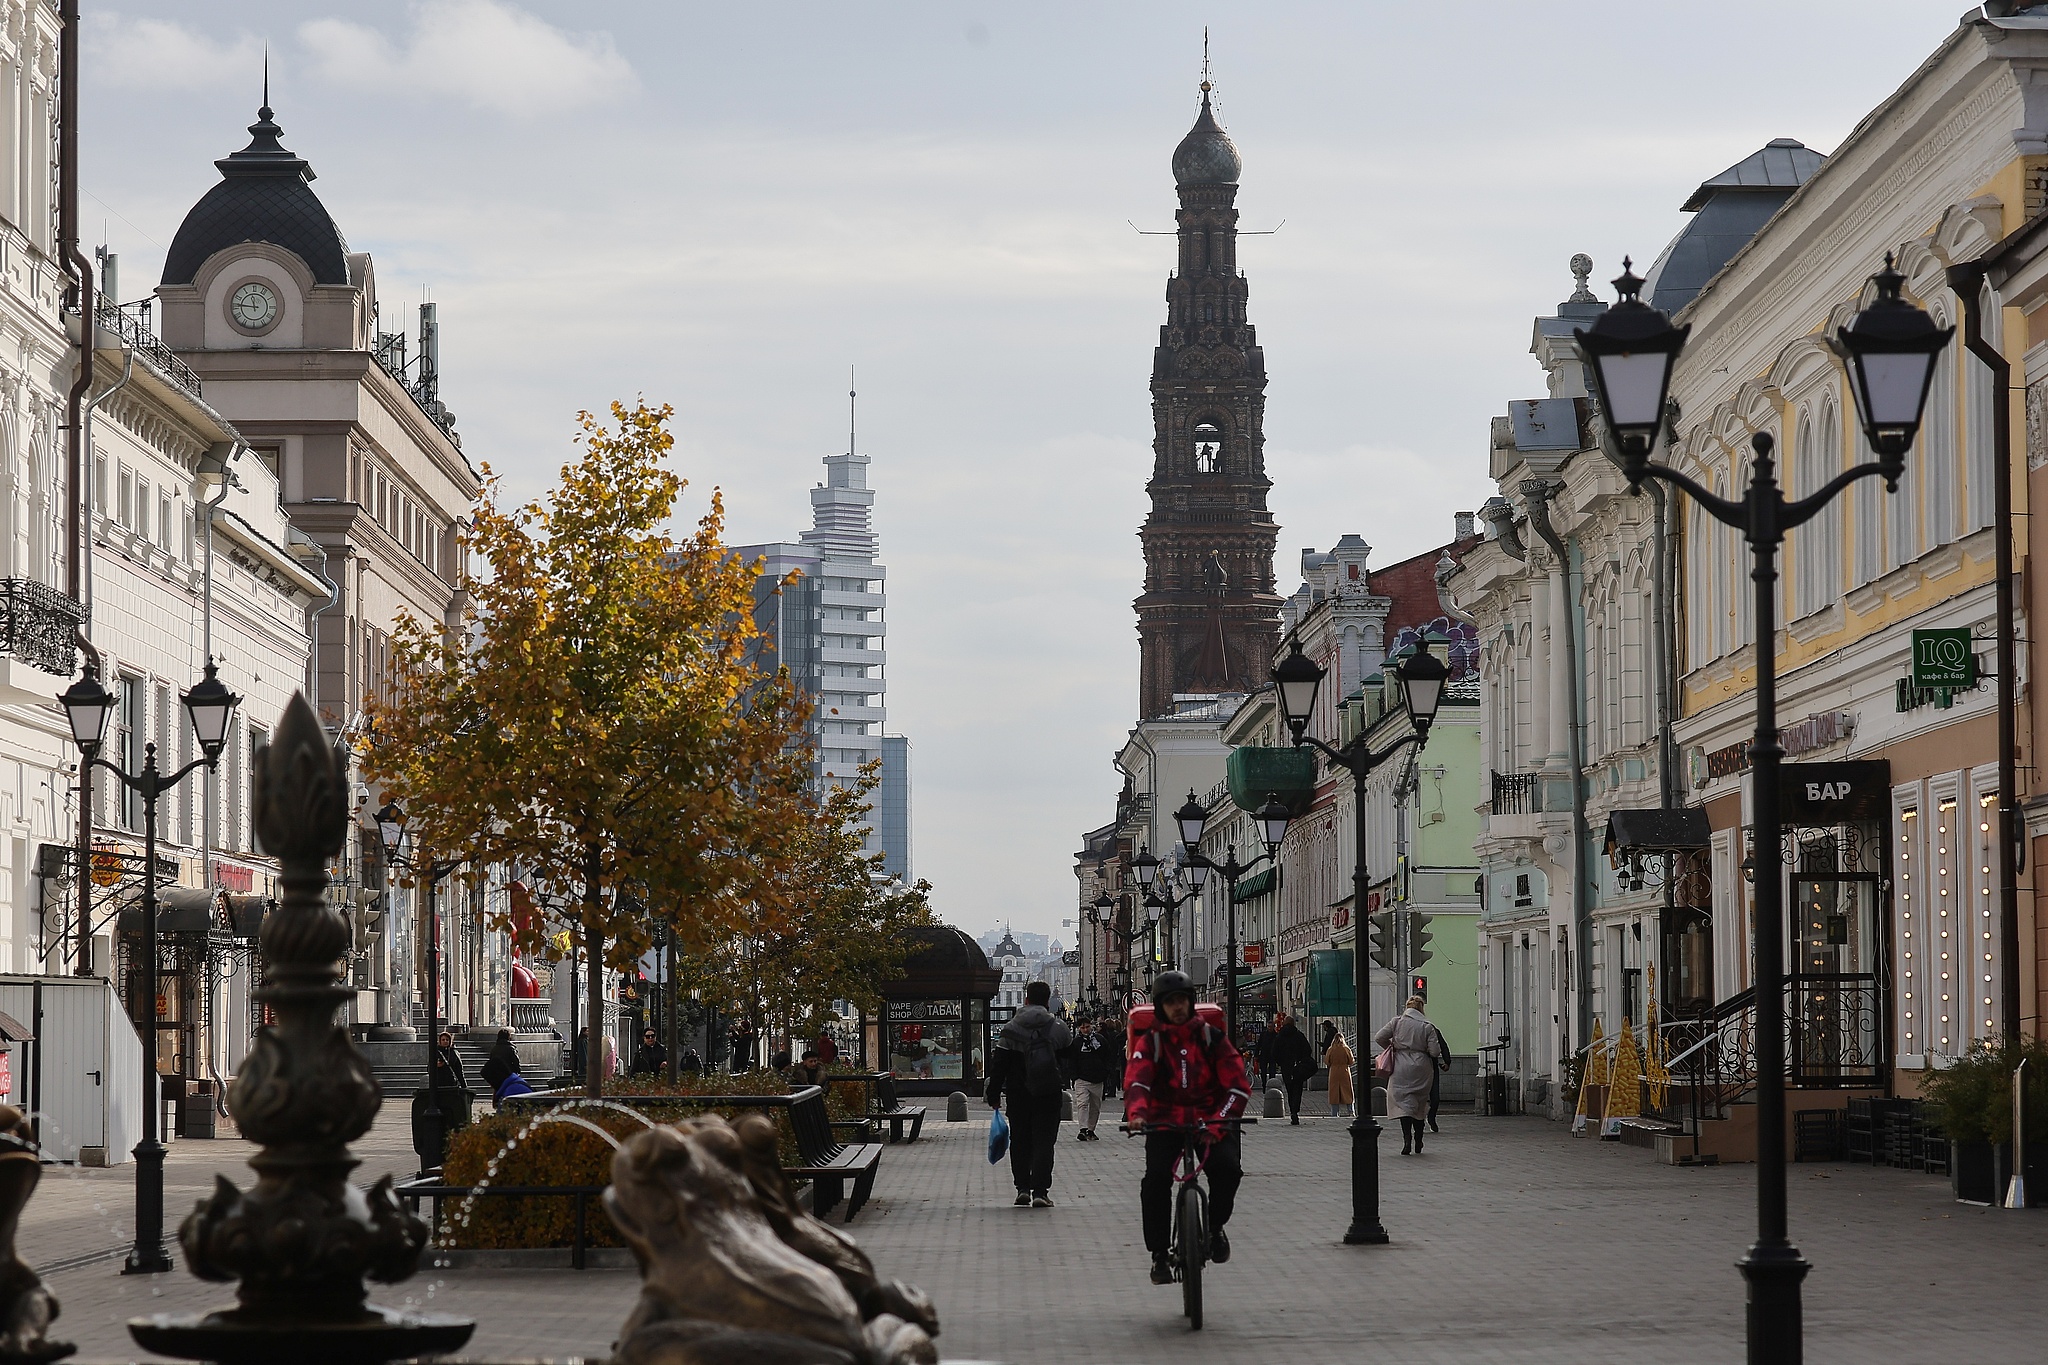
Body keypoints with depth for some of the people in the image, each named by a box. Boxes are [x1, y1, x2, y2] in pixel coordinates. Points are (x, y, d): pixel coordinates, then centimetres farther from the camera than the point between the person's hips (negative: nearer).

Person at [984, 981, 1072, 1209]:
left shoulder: (1010, 1029, -4)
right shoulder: (1059, 1029, -3)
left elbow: (998, 1066, -3)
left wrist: (993, 1094, 4)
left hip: (1018, 1094, 1)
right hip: (1049, 1095, -1)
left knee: (1020, 1141, 14)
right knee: (1044, 1141, 0)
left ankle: (1022, 1188, 12)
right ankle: (1040, 1191, -8)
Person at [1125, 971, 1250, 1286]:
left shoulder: (1212, 1039, 4)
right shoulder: (1149, 1042, 4)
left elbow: (1238, 1086, -4)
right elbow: (1136, 1080, -14)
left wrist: (1219, 1121, -21)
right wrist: (1137, 1112, -37)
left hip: (1210, 1123, 0)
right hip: (1165, 1124, 0)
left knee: (1227, 1166, -28)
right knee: (1156, 1178, -24)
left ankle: (1215, 1227, 1)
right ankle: (1159, 1253, -10)